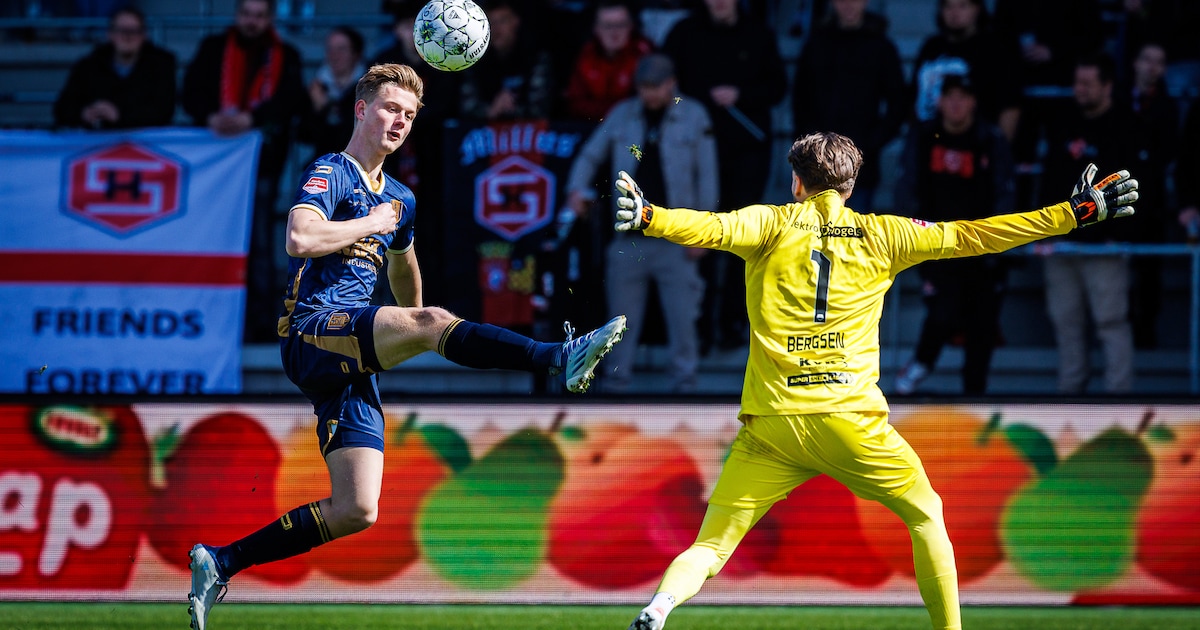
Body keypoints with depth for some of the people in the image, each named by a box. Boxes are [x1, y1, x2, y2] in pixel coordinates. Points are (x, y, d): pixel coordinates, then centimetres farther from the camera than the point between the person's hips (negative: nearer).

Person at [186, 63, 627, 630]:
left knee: (356, 511, -3)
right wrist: (371, 223, -10)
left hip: (351, 365, 8)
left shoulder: (399, 200, 22)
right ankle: (561, 360, -46)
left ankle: (221, 563, 6)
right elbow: (299, 239, -22)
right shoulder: (330, 173, -2)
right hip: (312, 333, -8)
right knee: (430, 321, -31)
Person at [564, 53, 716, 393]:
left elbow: (706, 175, 3)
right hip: (628, 236, 2)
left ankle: (684, 379, 4)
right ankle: (618, 377, 10)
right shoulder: (622, 115, 8)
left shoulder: (693, 116, 3)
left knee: (681, 313, -3)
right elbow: (590, 155, 15)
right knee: (623, 312, 3)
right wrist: (577, 189, -5)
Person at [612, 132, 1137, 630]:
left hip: (770, 423, 0)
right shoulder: (880, 234, 10)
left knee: (710, 548, 2)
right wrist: (1075, 212, 15)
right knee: (926, 515, 21)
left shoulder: (773, 224, 7)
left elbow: (715, 228, -13)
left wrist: (648, 217, -26)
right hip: (849, 419, 0)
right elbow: (968, 237, 10)